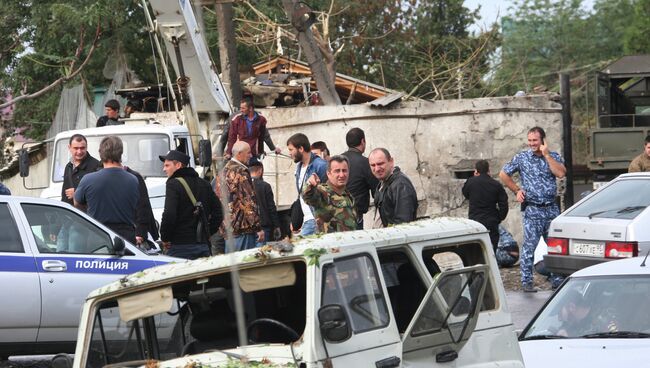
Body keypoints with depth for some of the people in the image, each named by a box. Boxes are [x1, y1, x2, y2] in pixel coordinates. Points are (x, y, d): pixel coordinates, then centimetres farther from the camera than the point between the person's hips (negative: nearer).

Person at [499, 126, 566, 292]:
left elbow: (561, 173, -11)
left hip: (552, 209, 2)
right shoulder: (521, 158, 3)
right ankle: (526, 281, 0)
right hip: (532, 210, -2)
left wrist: (546, 154, -11)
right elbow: (503, 174, 10)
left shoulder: (554, 157, 7)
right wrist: (517, 190, 3)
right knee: (529, 246, -5)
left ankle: (557, 279, 15)